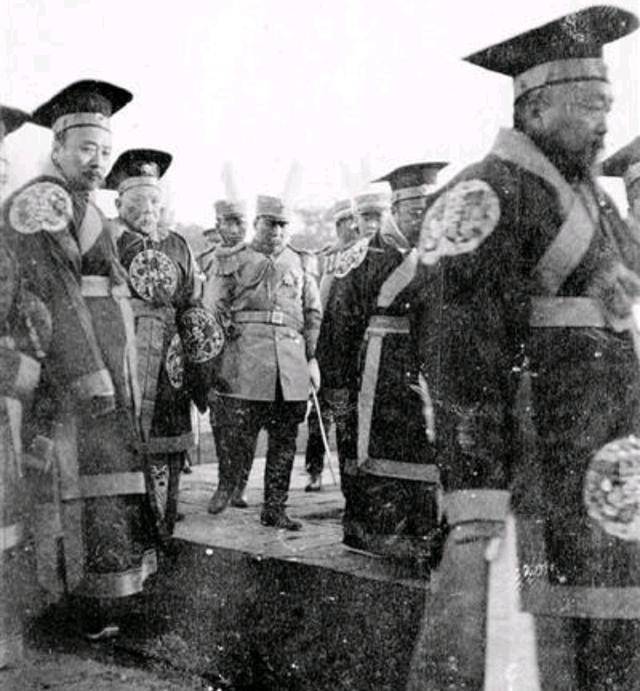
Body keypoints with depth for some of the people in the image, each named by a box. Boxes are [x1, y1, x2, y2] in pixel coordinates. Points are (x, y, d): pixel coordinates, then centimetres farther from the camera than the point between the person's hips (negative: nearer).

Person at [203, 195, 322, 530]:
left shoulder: (301, 263, 17)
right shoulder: (233, 261, 9)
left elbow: (313, 313, 19)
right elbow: (212, 309, 7)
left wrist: (312, 357, 12)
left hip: (291, 360, 3)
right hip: (244, 358, -3)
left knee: (284, 439, 4)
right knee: (236, 427, -7)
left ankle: (274, 509, 15)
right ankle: (226, 485, 20)